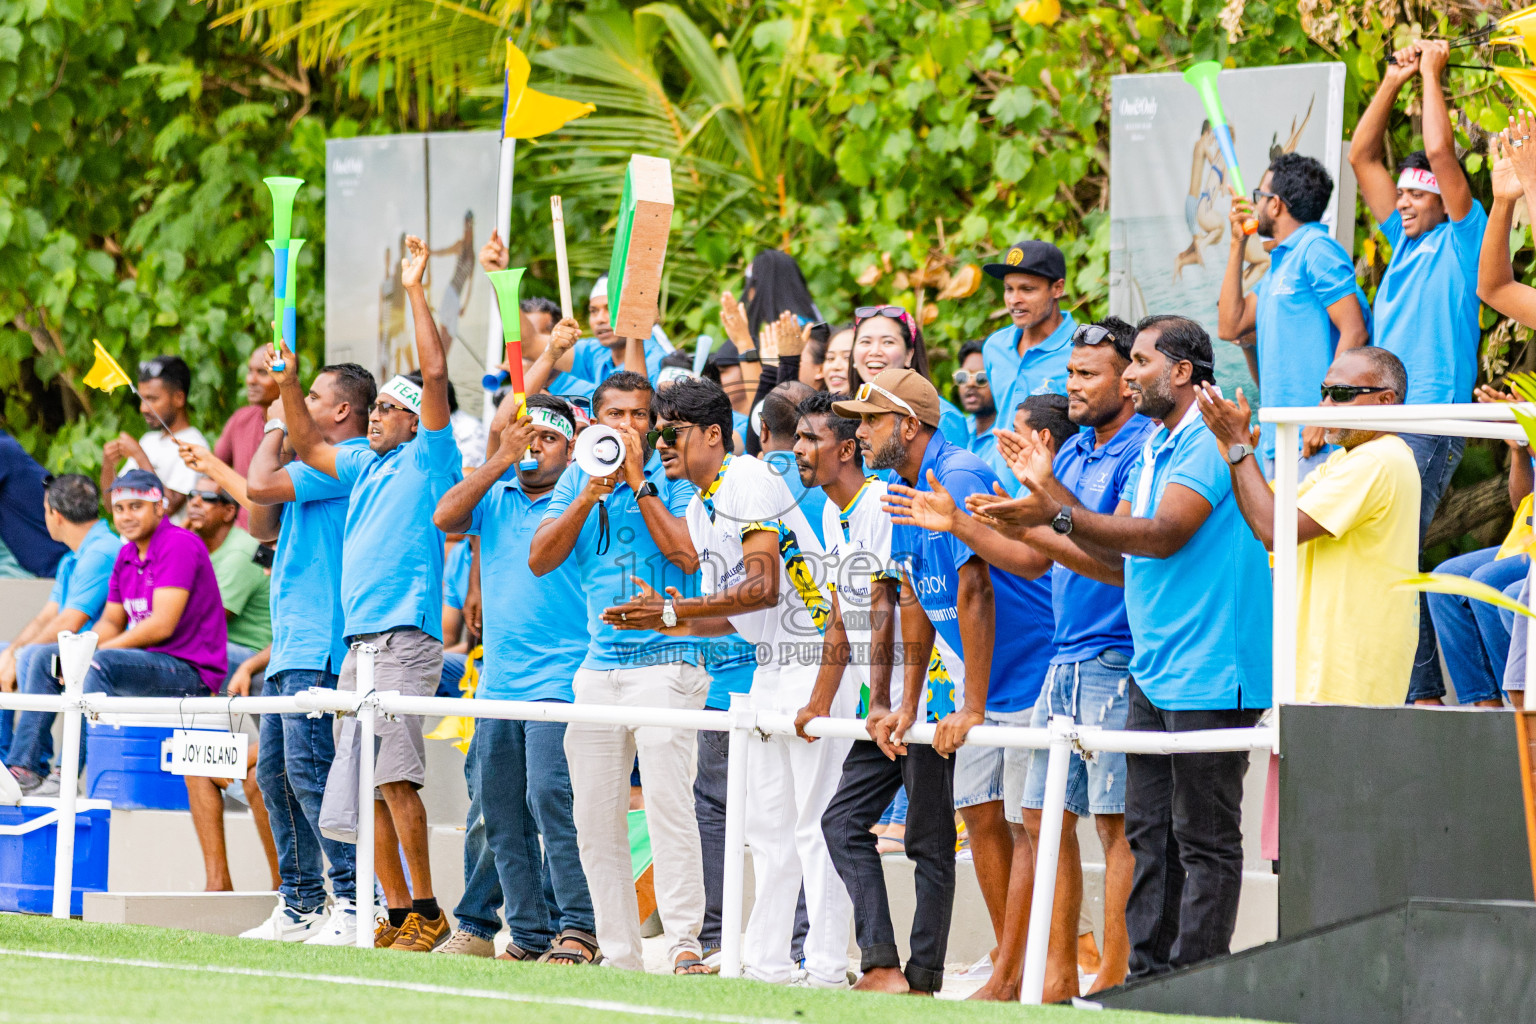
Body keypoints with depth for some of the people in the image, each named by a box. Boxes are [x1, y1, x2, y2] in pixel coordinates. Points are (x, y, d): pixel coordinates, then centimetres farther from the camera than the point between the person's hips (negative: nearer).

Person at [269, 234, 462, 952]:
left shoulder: (428, 459, 0)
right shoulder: (363, 465, 20)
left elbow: (435, 374, -9)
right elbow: (308, 447, 31)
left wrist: (415, 291, -8)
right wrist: (288, 383, 17)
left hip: (407, 637, -8)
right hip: (358, 642, 8)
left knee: (395, 773, -16)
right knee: (363, 784, 6)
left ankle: (427, 910, -14)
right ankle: (399, 914, 10)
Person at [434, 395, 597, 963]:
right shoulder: (495, 495, 15)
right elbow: (444, 517, -3)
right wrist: (504, 457, -4)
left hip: (559, 679, -6)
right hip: (498, 680, 6)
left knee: (549, 795, -17)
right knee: (500, 812, 6)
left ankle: (580, 929, -14)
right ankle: (530, 935, 11)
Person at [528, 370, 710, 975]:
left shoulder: (673, 477, 0)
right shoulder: (576, 480, 13)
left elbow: (689, 555, -14)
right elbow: (540, 559, 3)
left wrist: (638, 482, -11)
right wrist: (591, 494, -7)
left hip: (665, 661, -5)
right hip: (598, 668, 5)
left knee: (668, 805, -16)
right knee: (594, 820, 5)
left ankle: (684, 943, -17)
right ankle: (618, 954, 10)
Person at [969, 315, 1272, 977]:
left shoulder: (1210, 439, -13)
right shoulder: (1154, 448, 18)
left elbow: (1163, 535, -23)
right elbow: (1118, 548, 16)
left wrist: (1059, 514, -26)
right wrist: (1028, 517, 8)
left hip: (1209, 672, -10)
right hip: (1153, 669, 10)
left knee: (1204, 836, -5)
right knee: (1148, 830, 9)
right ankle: (1148, 975, 12)